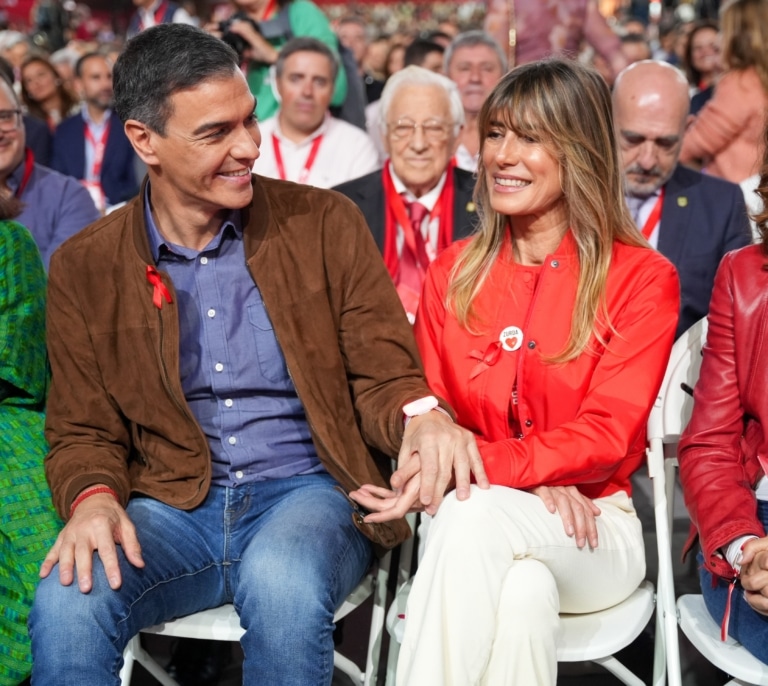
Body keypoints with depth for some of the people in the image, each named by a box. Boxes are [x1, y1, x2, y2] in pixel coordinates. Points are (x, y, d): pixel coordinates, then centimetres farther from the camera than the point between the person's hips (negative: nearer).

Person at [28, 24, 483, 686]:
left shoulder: (326, 224, 1)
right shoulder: (85, 268, 4)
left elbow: (382, 378, 2)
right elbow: (83, 431, 7)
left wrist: (421, 415, -23)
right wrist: (93, 499, -16)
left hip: (305, 490, 0)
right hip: (170, 506, 1)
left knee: (282, 582, -35)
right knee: (67, 602, -31)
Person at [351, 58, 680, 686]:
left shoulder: (643, 279, -1)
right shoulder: (451, 275, 10)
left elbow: (606, 435, -9)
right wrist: (540, 481, -14)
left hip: (591, 529, -1)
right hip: (477, 530, 2)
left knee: (475, 513, -36)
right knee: (523, 592, -37)